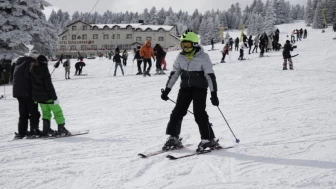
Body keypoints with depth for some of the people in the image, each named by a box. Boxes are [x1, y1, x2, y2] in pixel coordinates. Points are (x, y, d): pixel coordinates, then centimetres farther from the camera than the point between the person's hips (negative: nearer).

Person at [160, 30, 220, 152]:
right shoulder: (180, 57, 3)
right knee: (178, 112, 0)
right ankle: (173, 138, 12)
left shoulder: (203, 57, -12)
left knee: (199, 113, -13)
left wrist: (214, 93, -18)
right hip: (185, 88, 5)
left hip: (200, 88, -5)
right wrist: (167, 89, 9)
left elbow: (210, 76, -13)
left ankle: (209, 140, -3)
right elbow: (174, 74, 11)